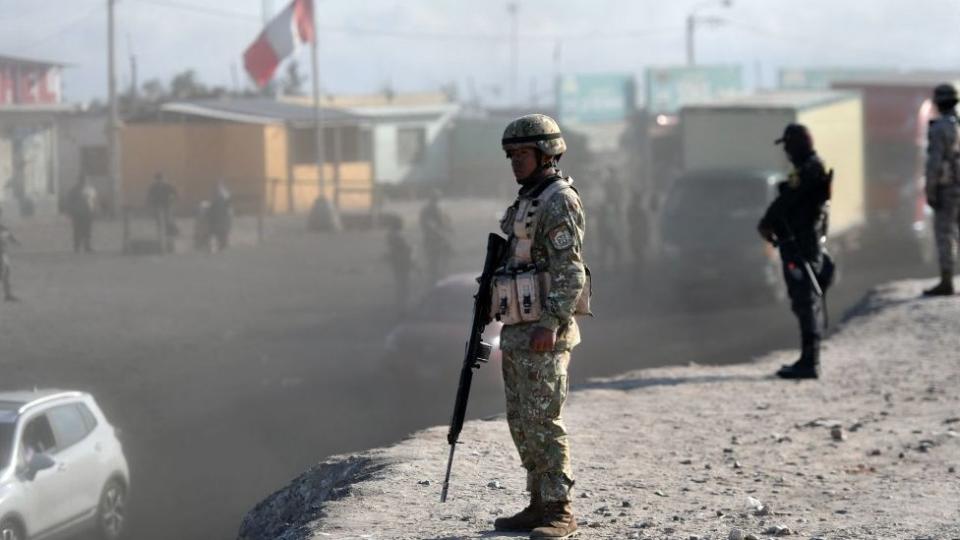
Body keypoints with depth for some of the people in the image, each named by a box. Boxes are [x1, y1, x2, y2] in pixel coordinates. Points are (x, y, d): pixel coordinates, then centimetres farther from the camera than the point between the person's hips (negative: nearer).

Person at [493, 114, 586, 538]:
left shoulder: (559, 202, -12)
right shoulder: (526, 202, 18)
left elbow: (570, 272, -18)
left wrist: (551, 325, -25)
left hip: (543, 333, -10)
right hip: (518, 331, 10)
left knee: (542, 422, -10)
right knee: (522, 423, 10)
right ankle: (539, 505, 16)